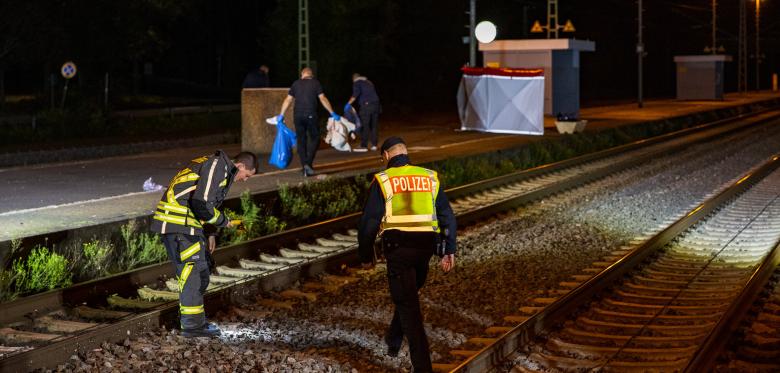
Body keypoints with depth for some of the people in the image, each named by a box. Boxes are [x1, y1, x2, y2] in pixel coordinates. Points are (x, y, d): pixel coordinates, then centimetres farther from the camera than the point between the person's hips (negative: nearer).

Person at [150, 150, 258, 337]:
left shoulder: (222, 169, 20)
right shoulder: (217, 166, -14)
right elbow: (202, 204, -22)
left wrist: (210, 233, 19)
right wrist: (223, 221, -7)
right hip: (179, 222, -11)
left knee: (201, 271, 15)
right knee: (192, 270, -9)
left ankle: (192, 317, 23)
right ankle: (192, 325, -6)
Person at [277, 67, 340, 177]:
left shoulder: (296, 84, 13)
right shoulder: (315, 83, 4)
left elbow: (288, 100, 12)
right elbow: (323, 99, -2)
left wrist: (281, 115, 19)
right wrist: (332, 113, 1)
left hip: (298, 116, 3)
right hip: (310, 115, -3)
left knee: (301, 141, 9)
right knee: (314, 139, 7)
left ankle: (305, 168, 8)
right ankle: (308, 163, -11)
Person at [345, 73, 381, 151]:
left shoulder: (357, 82, 6)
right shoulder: (369, 82, 26)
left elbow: (355, 94, -11)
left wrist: (349, 103, -11)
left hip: (366, 105, -6)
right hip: (376, 104, 6)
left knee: (364, 126, -4)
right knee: (374, 125, 10)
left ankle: (364, 145, -5)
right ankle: (374, 145, 10)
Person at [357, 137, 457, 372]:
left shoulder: (382, 181, -1)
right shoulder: (430, 178, 11)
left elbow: (369, 222, -3)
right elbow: (447, 217, 8)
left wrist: (365, 256, 7)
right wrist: (448, 251, 9)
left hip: (398, 248, -4)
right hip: (425, 247, 4)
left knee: (408, 306, 0)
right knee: (409, 294, 28)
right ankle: (393, 340, 39)